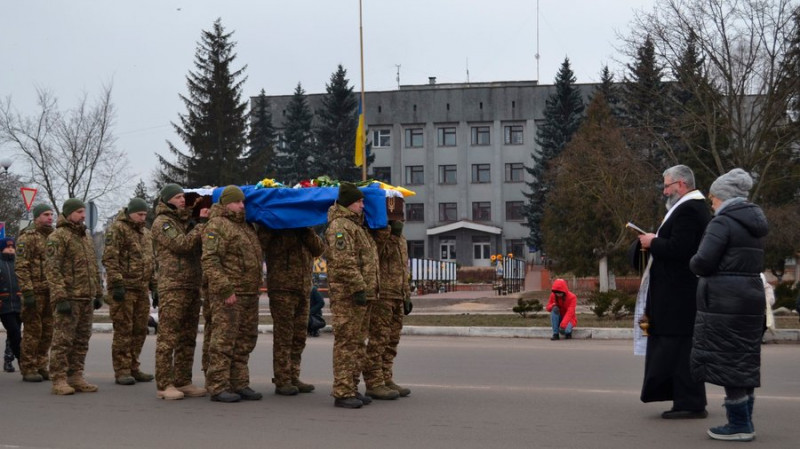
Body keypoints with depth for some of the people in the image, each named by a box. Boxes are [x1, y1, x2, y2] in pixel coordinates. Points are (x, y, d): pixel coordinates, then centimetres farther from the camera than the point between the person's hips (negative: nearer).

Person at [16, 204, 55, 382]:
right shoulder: (27, 237, -5)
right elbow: (21, 267, -12)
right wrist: (27, 292, -19)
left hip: (51, 292, 6)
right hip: (35, 292, -6)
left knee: (47, 331, 9)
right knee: (33, 330, -3)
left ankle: (42, 367, 17)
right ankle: (28, 369, 3)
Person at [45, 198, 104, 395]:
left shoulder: (86, 237, 19)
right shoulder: (57, 237, -6)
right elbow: (52, 269, -14)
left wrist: (98, 293, 18)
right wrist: (60, 298, -21)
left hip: (86, 298, 8)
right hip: (68, 298, -8)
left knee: (82, 341, 9)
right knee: (63, 340, -5)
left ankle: (76, 377, 15)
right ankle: (59, 380, -2)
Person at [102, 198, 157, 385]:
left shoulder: (146, 233, 19)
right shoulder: (117, 229, -6)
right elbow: (109, 258, -13)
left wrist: (154, 284, 18)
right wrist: (117, 284, -19)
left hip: (142, 289, 8)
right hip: (124, 287, -7)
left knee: (140, 330, 9)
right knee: (123, 330, -4)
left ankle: (133, 368, 18)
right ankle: (122, 371, 1)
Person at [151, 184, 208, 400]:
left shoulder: (185, 221, 22)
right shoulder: (162, 222, -4)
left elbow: (199, 246, 13)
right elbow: (182, 244, -17)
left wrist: (201, 221, 1)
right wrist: (203, 225, -11)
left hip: (192, 285, 9)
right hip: (172, 286, -8)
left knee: (187, 338, 10)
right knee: (168, 337, -8)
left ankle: (183, 382, 15)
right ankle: (164, 385, -6)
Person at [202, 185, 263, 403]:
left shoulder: (246, 226, 20)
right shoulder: (216, 226, -8)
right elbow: (210, 261, -17)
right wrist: (226, 289, -22)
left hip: (250, 294, 9)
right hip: (228, 295, -9)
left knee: (244, 341, 11)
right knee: (224, 339, -8)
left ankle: (239, 384, 18)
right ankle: (218, 387, -4)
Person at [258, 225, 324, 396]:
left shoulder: (303, 227, 18)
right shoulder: (274, 227, 1)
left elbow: (319, 249, 5)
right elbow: (262, 244, -19)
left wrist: (306, 232, -8)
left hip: (303, 290, 6)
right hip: (282, 288, -6)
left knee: (299, 336, 9)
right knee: (283, 336, -6)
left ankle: (293, 378, 17)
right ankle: (282, 381, -2)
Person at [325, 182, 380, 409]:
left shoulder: (356, 225, 21)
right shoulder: (339, 226, -12)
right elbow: (344, 263, -21)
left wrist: (369, 290, 21)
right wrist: (358, 288, -22)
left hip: (361, 296, 10)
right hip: (347, 295, -10)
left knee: (357, 343, 14)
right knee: (346, 343, -8)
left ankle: (351, 388, 21)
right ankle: (342, 393, -6)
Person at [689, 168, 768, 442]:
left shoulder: (723, 223, -13)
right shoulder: (755, 223, 14)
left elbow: (703, 262, -20)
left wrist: (694, 264, 2)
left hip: (723, 301, -9)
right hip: (751, 295, 9)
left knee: (726, 360, -2)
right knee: (744, 361, 14)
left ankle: (739, 425, 1)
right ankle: (745, 422, 20)